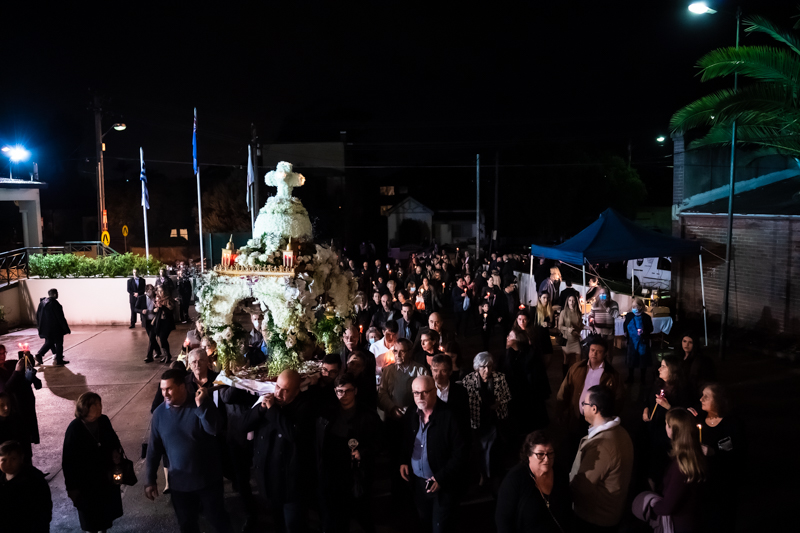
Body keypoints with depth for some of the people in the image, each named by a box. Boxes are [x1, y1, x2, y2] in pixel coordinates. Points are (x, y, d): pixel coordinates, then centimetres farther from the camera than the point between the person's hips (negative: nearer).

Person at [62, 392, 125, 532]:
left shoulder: (104, 421, -8)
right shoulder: (75, 428, -21)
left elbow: (114, 440, 10)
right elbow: (68, 460, -15)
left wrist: (116, 452, -12)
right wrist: (72, 487, -12)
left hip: (107, 477, 4)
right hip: (86, 481, -4)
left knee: (105, 513, 21)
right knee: (90, 516, 15)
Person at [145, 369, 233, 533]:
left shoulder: (202, 405, -14)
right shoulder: (159, 413, -6)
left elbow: (215, 430, -28)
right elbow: (154, 448, 1)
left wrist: (201, 405, -35)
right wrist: (150, 480, 3)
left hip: (208, 478, -3)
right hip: (179, 481, 3)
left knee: (217, 519, 12)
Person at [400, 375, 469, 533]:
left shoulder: (449, 417, -18)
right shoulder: (411, 415, 1)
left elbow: (460, 452, -16)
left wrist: (441, 478, -19)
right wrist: (404, 461, 2)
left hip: (444, 486, -5)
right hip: (418, 483, 5)